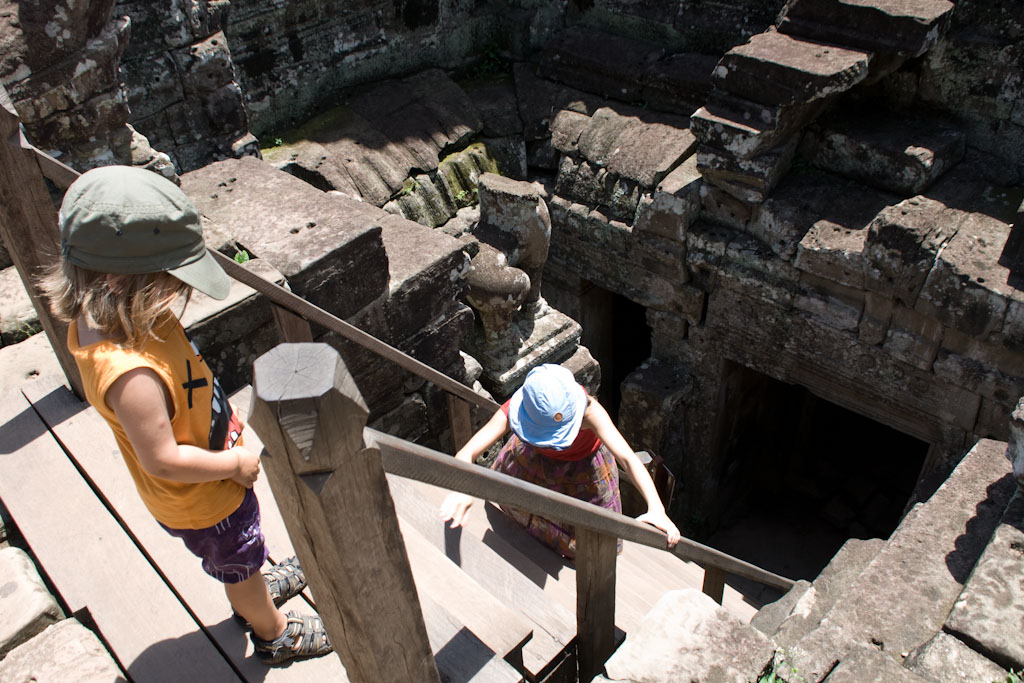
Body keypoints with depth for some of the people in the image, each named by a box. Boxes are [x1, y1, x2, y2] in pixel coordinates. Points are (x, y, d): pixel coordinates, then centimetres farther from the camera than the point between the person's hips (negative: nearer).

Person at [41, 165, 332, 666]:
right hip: (200, 499, -8)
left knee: (237, 560, 35)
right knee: (239, 562, 21)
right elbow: (163, 459, -33)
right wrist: (236, 463, -20)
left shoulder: (97, 315, -16)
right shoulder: (130, 374, -44)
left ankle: (255, 593, 63)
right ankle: (273, 633, 49)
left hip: (214, 478, 8)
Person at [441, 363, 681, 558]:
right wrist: (462, 490, -65)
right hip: (535, 457, 2)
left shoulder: (587, 408, -45)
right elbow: (466, 454, -44)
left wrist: (656, 508, -66)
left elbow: (627, 458, -52)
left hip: (583, 463, -1)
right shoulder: (514, 409, -40)